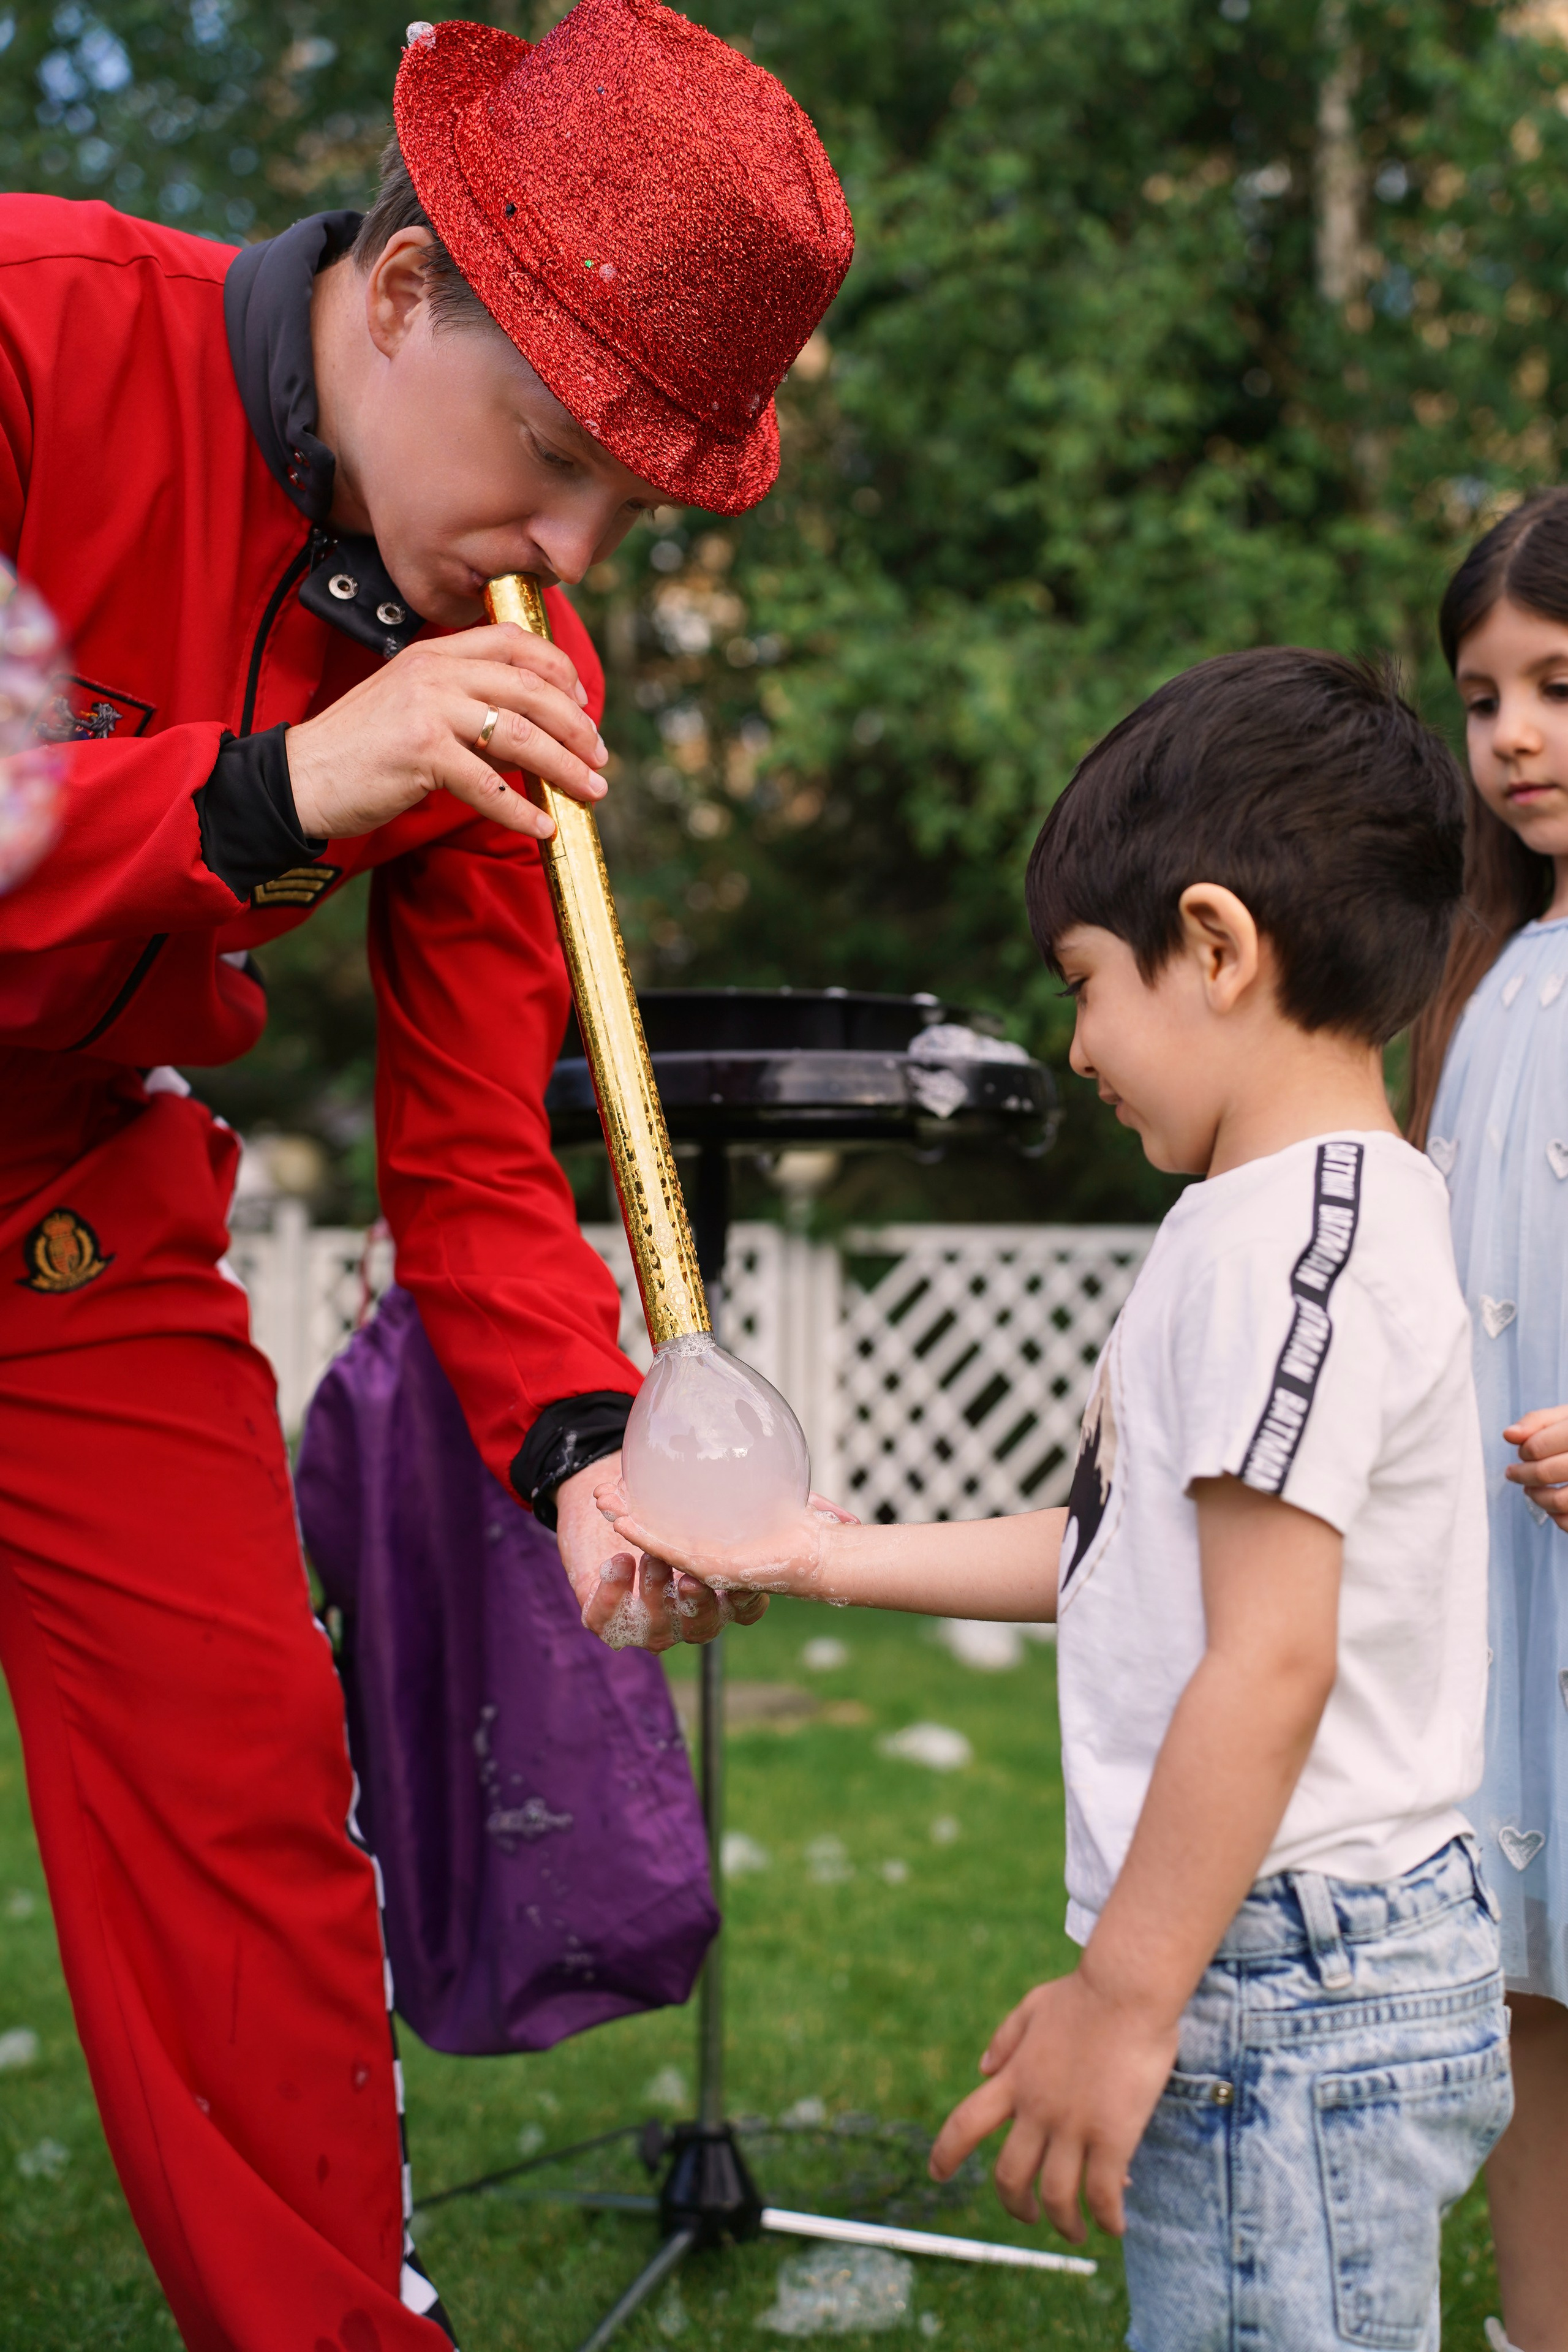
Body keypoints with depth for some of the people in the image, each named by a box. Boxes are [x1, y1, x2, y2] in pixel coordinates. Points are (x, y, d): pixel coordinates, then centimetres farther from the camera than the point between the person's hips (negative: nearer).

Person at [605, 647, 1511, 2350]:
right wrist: (833, 1559, 18)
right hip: (1286, 1977, 10)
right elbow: (1134, 1552, 19)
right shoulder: (1333, 1216, 14)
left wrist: (1125, 2000, -19)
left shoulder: (1293, 1235, -19)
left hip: (1286, 2004, -10)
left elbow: (1272, 1658, -24)